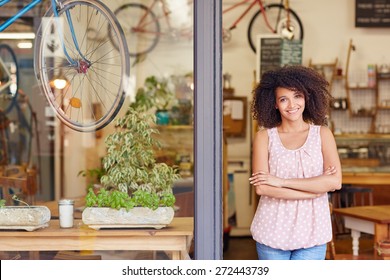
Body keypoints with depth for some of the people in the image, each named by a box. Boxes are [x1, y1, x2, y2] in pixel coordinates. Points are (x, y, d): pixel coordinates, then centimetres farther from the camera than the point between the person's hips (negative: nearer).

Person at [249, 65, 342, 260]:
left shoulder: (322, 134, 4)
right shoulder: (265, 136, 0)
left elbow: (335, 181, -10)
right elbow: (261, 187, -11)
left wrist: (282, 181, -13)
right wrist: (316, 187, -13)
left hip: (312, 232, 1)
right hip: (273, 231, 0)